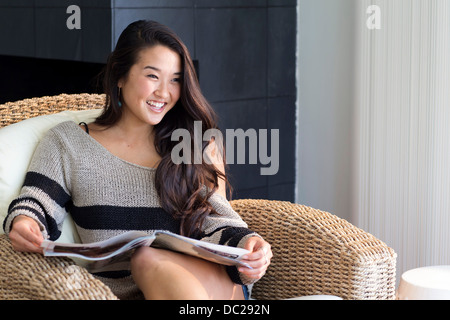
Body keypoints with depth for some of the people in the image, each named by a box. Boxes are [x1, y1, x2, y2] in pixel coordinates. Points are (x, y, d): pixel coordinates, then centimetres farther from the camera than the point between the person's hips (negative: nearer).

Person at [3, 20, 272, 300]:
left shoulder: (199, 147, 16)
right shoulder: (68, 142, 13)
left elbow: (214, 219, 8)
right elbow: (38, 208, 7)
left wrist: (245, 244, -15)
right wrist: (23, 225, -19)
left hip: (208, 284, 0)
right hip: (118, 292, 0)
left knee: (149, 260, -34)